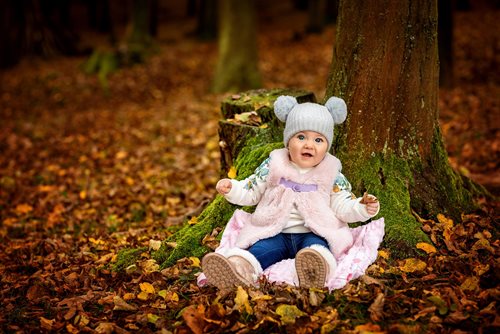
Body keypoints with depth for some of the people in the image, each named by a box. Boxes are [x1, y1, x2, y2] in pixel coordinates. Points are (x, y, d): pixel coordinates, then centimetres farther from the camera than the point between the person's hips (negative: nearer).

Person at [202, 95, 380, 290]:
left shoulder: (332, 174, 8)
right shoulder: (273, 166, 8)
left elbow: (343, 207, 7)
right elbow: (250, 192, 14)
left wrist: (362, 208, -12)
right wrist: (231, 189, -5)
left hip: (314, 233, -1)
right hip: (275, 233, 1)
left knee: (317, 245, -36)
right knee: (261, 248, -30)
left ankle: (315, 267, -68)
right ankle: (241, 265, -60)